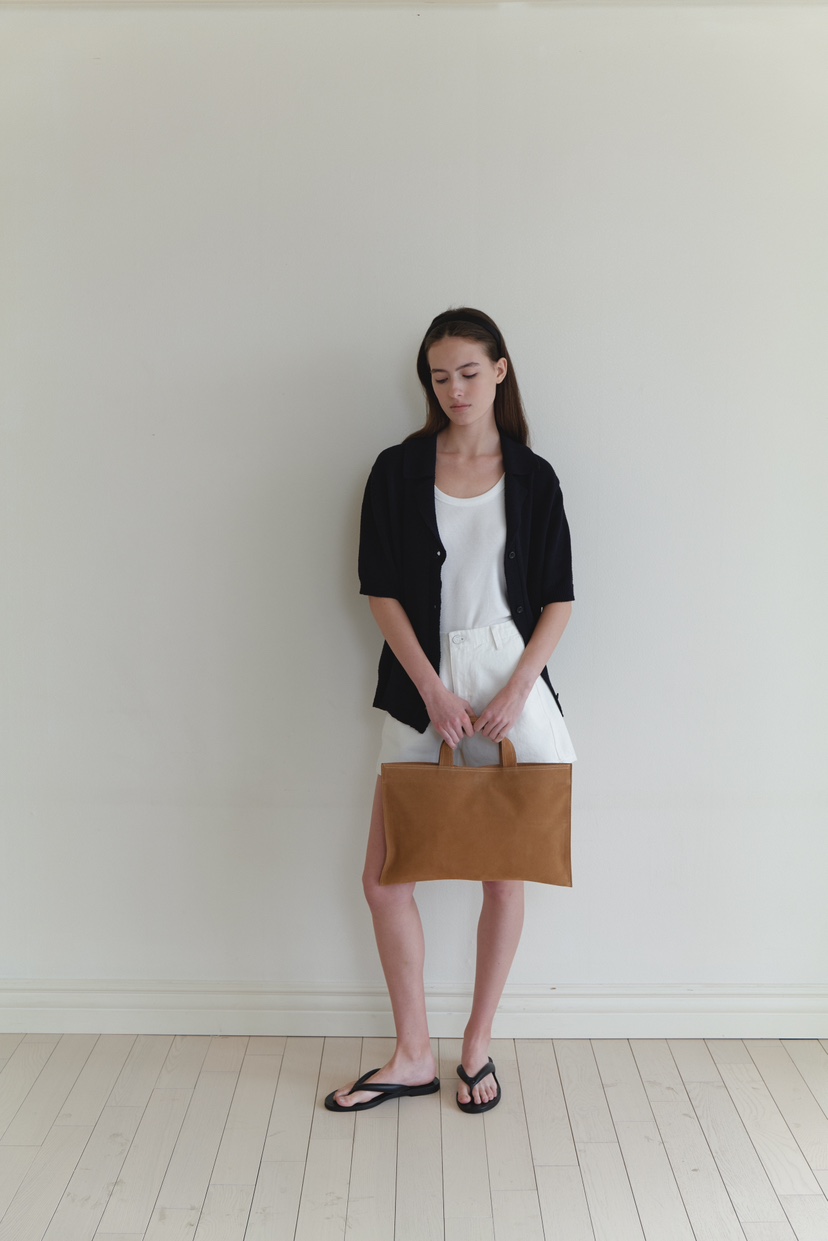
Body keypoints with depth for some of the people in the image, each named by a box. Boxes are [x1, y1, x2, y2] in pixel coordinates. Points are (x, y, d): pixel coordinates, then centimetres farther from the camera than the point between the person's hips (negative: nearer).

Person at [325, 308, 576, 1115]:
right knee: (384, 876, 1)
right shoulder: (398, 471, 2)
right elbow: (381, 592, -2)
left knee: (505, 873, 7)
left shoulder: (532, 477, 3)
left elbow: (557, 599, 2)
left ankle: (477, 1048, 26)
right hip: (422, 689, 1)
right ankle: (413, 1057, 19)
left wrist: (515, 693, -10)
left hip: (512, 684, 0)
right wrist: (435, 691, -10)